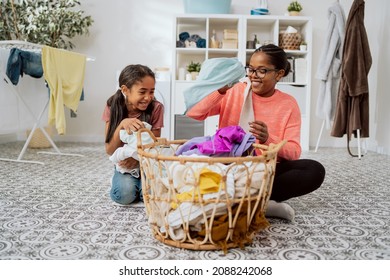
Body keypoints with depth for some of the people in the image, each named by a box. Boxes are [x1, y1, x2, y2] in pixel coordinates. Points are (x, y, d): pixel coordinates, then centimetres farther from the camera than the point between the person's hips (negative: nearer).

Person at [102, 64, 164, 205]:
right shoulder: (113, 107, -12)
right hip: (123, 165, 0)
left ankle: (138, 183, 5)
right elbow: (110, 151, -15)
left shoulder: (156, 108, -16)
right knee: (124, 194, -29)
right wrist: (122, 125, -32)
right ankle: (119, 181, 6)